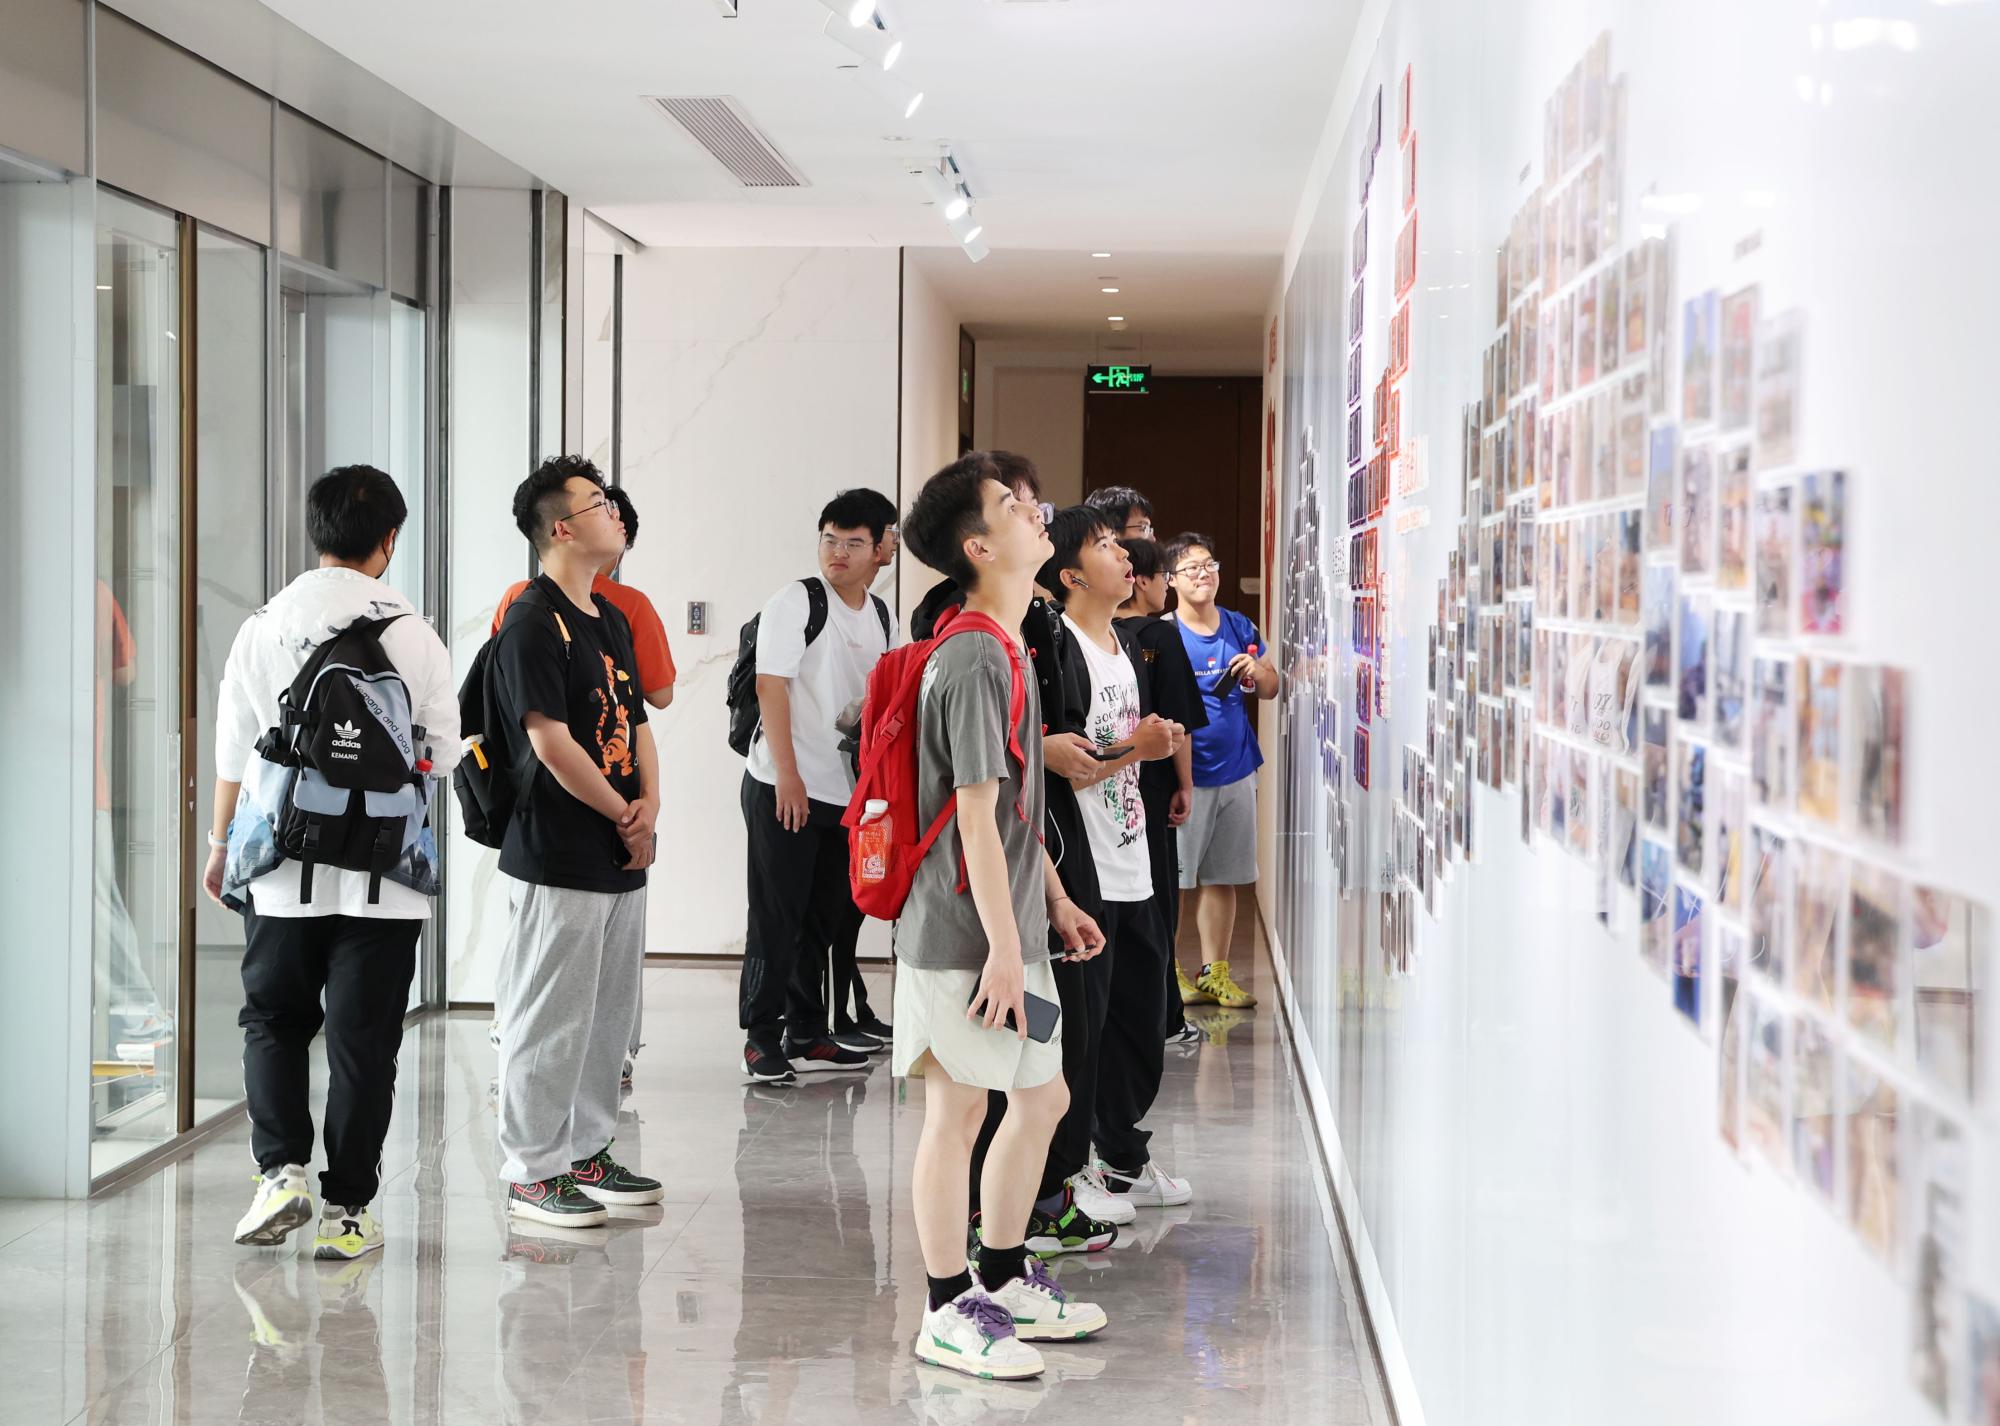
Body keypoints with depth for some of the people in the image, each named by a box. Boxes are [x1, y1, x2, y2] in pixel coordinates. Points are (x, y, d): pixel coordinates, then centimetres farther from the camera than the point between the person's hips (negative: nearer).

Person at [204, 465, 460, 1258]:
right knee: (363, 1037, 6)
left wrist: (220, 844, 17)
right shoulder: (412, 635, -5)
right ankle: (345, 1208, 8)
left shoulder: (263, 629, -1)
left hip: (281, 869, 1)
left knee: (273, 1020, 17)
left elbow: (232, 754, 4)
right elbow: (445, 755, 0)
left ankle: (281, 1169, 2)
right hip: (382, 875, -1)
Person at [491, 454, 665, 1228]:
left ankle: (587, 1150, 25)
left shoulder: (611, 618, 15)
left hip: (623, 856, 9)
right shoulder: (531, 625, -13)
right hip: (560, 856, -9)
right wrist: (624, 815, -10)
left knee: (610, 1010, 14)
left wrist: (649, 805, 0)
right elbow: (551, 742, -18)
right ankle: (533, 1171, 5)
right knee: (549, 1016, -3)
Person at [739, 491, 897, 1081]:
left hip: (846, 789, 6)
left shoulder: (880, 616, 11)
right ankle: (760, 1039, 5)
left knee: (826, 919, 12)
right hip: (782, 787, -6)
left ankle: (806, 1036, 21)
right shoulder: (796, 601, -9)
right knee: (776, 919, -2)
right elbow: (771, 687, -14)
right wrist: (788, 776, -18)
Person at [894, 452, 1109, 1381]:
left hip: (1008, 926, 10)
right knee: (959, 1108, 0)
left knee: (1041, 1097, 16)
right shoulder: (976, 660, -18)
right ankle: (948, 1314, 10)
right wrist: (1003, 945, -20)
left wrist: (1055, 904, 21)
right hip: (965, 935, -10)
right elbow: (976, 816, -21)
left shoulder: (1006, 651, 13)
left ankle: (1003, 1279, 30)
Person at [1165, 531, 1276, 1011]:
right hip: (1183, 773, -5)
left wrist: (1255, 670, -6)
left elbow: (1271, 689, 16)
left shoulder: (1240, 628, 9)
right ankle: (1167, 970, 10)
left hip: (1236, 770, 5)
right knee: (1172, 877, -1)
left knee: (1221, 877, 9)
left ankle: (1214, 972, 17)